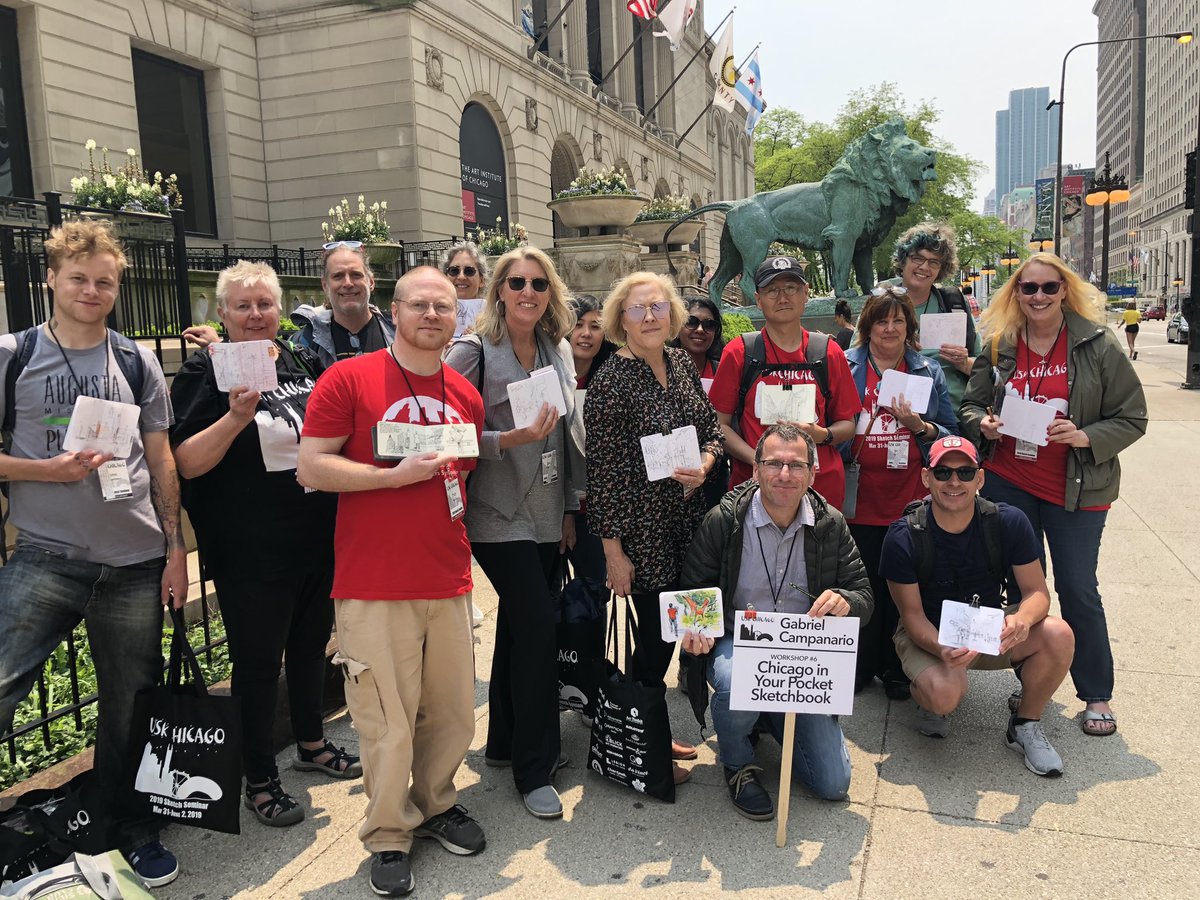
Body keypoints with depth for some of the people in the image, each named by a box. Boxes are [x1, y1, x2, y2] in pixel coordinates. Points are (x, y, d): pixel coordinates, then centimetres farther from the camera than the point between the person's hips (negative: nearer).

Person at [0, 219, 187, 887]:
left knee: (132, 705, 11)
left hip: (135, 562, 2)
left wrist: (176, 549, 4)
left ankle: (133, 829, 29)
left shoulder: (138, 362, 8)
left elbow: (162, 462, 9)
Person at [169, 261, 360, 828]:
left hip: (319, 539, 6)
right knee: (257, 660, 6)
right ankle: (259, 780, 23)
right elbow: (186, 463, -15)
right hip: (251, 551, -5)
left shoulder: (303, 361, 8)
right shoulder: (206, 370, -7)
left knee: (310, 643, 19)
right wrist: (236, 417, -29)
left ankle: (311, 743, 40)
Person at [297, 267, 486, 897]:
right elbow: (310, 467, -8)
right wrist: (394, 475, -16)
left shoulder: (466, 396, 12)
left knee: (453, 712, 11)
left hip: (449, 582, 5)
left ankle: (436, 804, 36)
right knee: (388, 721, 2)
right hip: (374, 587, -4)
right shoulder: (348, 379, -4)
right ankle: (388, 835, 24)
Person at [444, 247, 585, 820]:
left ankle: (506, 743, 32)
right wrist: (513, 438, -24)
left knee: (518, 628, 15)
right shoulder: (474, 351, -8)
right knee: (539, 631, -8)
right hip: (501, 518, -6)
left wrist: (571, 507, 12)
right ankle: (534, 769, 8)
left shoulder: (558, 350, 9)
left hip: (549, 519, 6)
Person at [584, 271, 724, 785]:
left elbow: (712, 425, 15)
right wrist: (613, 552, -16)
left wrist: (704, 464, -8)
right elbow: (603, 472, -16)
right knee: (656, 637, 3)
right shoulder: (611, 381, -15)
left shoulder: (681, 363, 5)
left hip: (687, 523, 7)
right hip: (642, 533, -6)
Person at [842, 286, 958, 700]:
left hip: (911, 502, 1)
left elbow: (952, 434, 7)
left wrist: (919, 426, -12)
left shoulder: (929, 372, 9)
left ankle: (894, 669, 24)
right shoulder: (845, 367, 3)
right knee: (863, 588, 6)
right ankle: (860, 666, 23)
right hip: (860, 503, -1)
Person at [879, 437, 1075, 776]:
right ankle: (929, 699, 7)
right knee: (945, 693, -35)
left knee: (1058, 636, -25)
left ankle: (1025, 725, 1)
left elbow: (1037, 591, -9)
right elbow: (912, 615, -15)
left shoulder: (1009, 522, -13)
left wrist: (1022, 619, -34)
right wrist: (942, 650, -36)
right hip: (929, 633, -3)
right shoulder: (903, 538, -20)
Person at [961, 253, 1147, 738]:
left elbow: (1132, 418, -4)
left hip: (1076, 489, -3)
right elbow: (971, 405, 11)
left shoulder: (1098, 344, -6)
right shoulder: (999, 346, 3)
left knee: (1078, 590, 2)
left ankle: (1097, 695, 20)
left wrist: (1085, 437, -20)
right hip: (1009, 482, 3)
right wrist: (983, 424, -11)